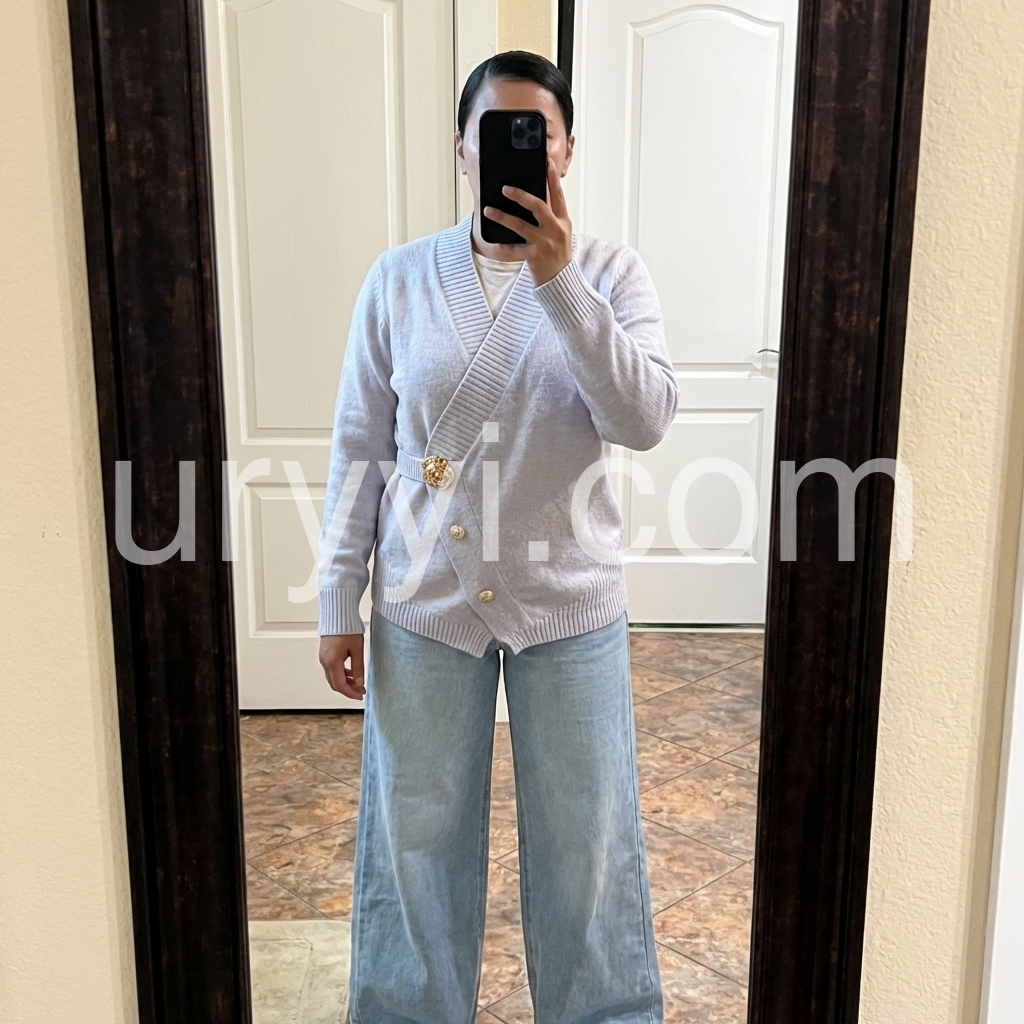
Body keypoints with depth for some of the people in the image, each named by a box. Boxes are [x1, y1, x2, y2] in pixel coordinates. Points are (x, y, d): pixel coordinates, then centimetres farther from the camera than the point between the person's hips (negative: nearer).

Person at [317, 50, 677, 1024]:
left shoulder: (611, 275, -3)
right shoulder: (399, 278, -1)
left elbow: (646, 418, -19)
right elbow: (360, 447, 1)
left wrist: (557, 279, -27)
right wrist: (339, 600, 1)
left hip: (570, 601, 0)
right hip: (425, 600, 1)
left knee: (585, 834, 12)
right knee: (417, 829, 13)